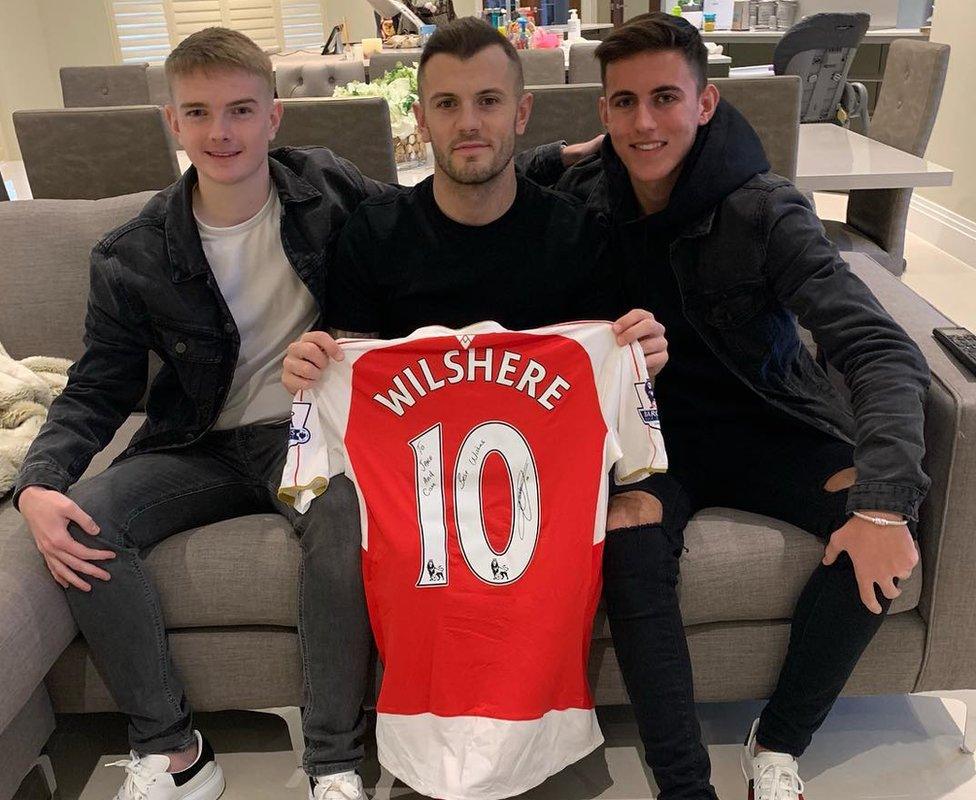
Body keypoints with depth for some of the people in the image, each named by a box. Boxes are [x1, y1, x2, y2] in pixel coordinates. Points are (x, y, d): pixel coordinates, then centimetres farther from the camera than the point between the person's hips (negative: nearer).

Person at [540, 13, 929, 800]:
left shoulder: (765, 211, -15)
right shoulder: (582, 202, -7)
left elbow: (884, 350, -22)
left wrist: (884, 500, -35)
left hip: (761, 425, 0)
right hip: (650, 431, 0)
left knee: (878, 538, -24)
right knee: (632, 548, -31)